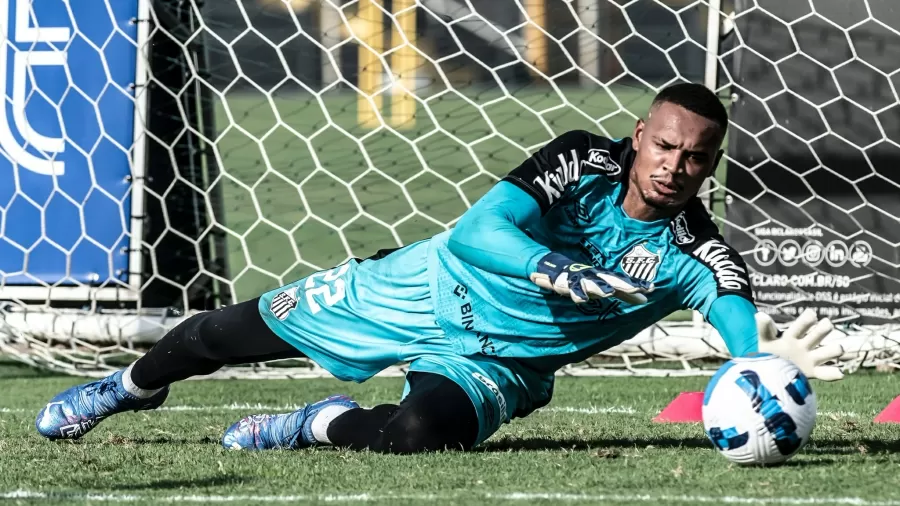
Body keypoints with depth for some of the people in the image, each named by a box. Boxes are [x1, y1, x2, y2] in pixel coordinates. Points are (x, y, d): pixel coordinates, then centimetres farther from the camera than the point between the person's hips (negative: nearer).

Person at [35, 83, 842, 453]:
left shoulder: (693, 255, -21)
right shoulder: (585, 161, -21)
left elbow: (744, 329, -36)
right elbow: (480, 233, -29)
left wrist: (774, 356, -60)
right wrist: (558, 272, -46)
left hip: (494, 362, -1)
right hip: (431, 288, 1)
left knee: (420, 431, -35)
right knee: (234, 334, 11)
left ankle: (326, 424, 0)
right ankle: (134, 386, 44)